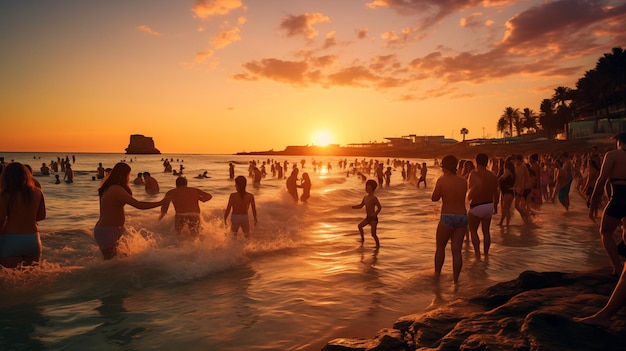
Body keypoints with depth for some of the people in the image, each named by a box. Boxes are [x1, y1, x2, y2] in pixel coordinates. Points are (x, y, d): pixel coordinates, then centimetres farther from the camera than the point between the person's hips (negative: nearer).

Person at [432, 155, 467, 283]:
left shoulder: (442, 180, -9)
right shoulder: (463, 181, 4)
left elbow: (434, 198, -2)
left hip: (447, 217, -4)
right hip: (462, 217, 4)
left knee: (440, 247, 15)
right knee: (457, 250, 8)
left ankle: (437, 274, 22)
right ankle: (456, 279, 11)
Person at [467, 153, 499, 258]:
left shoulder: (474, 174, -16)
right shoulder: (493, 176, 2)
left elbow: (479, 184, -35)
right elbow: (496, 193, 8)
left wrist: (469, 196, -20)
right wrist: (495, 206, 18)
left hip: (476, 207, -5)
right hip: (489, 206, 5)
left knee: (473, 230, 12)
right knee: (486, 231, 19)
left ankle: (477, 253, 4)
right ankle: (486, 253, 26)